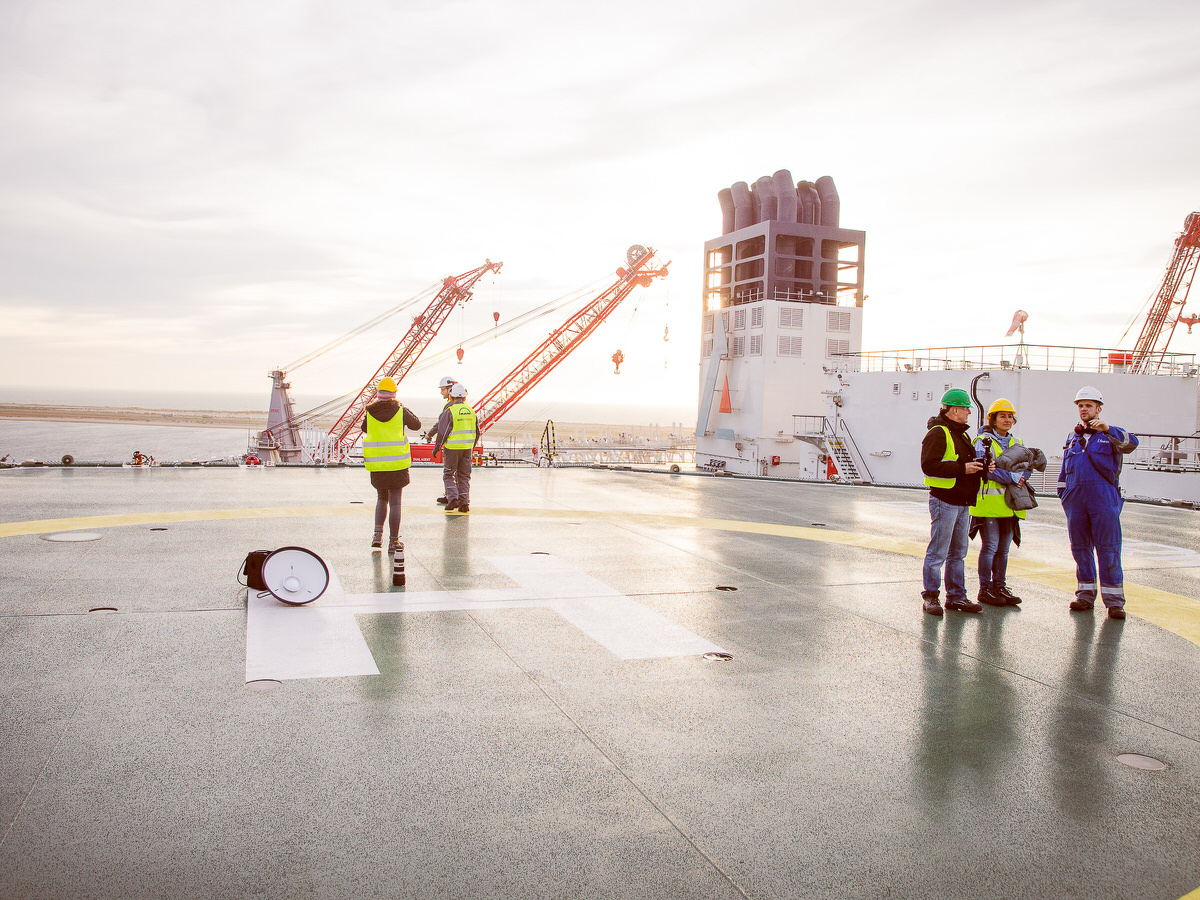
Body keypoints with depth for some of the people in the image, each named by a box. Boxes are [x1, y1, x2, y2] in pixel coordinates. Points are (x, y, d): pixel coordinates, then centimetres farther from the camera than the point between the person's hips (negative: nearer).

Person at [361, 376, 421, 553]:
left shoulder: (370, 412, -1)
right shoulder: (400, 411, -6)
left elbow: (364, 428, 20)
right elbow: (416, 425, 11)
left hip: (376, 465, 2)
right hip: (397, 464, -2)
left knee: (382, 498, 22)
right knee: (395, 503, 5)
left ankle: (378, 534, 8)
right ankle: (393, 542, 8)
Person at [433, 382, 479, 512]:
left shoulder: (449, 411, -11)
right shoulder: (471, 411, 6)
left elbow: (442, 432, -12)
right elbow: (477, 432, 13)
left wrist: (436, 447, -1)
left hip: (452, 448, -5)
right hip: (467, 448, 5)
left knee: (448, 475, 8)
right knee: (464, 476, 10)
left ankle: (452, 499, -4)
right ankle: (464, 503, 6)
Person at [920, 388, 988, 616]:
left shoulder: (962, 435, 20)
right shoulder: (938, 433, -10)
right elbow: (929, 465, -21)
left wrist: (980, 467, 7)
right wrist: (962, 469, -22)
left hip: (963, 503, 9)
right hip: (944, 501, -9)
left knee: (958, 554, 13)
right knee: (938, 553, -5)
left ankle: (956, 597, 20)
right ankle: (930, 597, 3)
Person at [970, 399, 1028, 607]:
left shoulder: (1017, 444, 17)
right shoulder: (983, 441, -2)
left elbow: (1026, 468, 7)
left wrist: (1018, 477, -14)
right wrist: (1013, 478, -18)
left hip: (1010, 505, 6)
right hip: (988, 502, -6)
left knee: (1003, 549, 10)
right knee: (990, 547, -4)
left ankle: (1000, 587, 18)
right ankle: (985, 589, 3)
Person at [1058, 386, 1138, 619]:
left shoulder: (1111, 434, 6)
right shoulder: (1072, 438, 19)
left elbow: (1131, 443, -17)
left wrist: (1107, 429, -31)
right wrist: (1063, 494, 17)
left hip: (1104, 499, -4)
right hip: (1075, 499, 4)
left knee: (1108, 548, -6)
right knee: (1080, 547, 6)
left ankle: (1114, 600, -3)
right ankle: (1085, 595, 14)